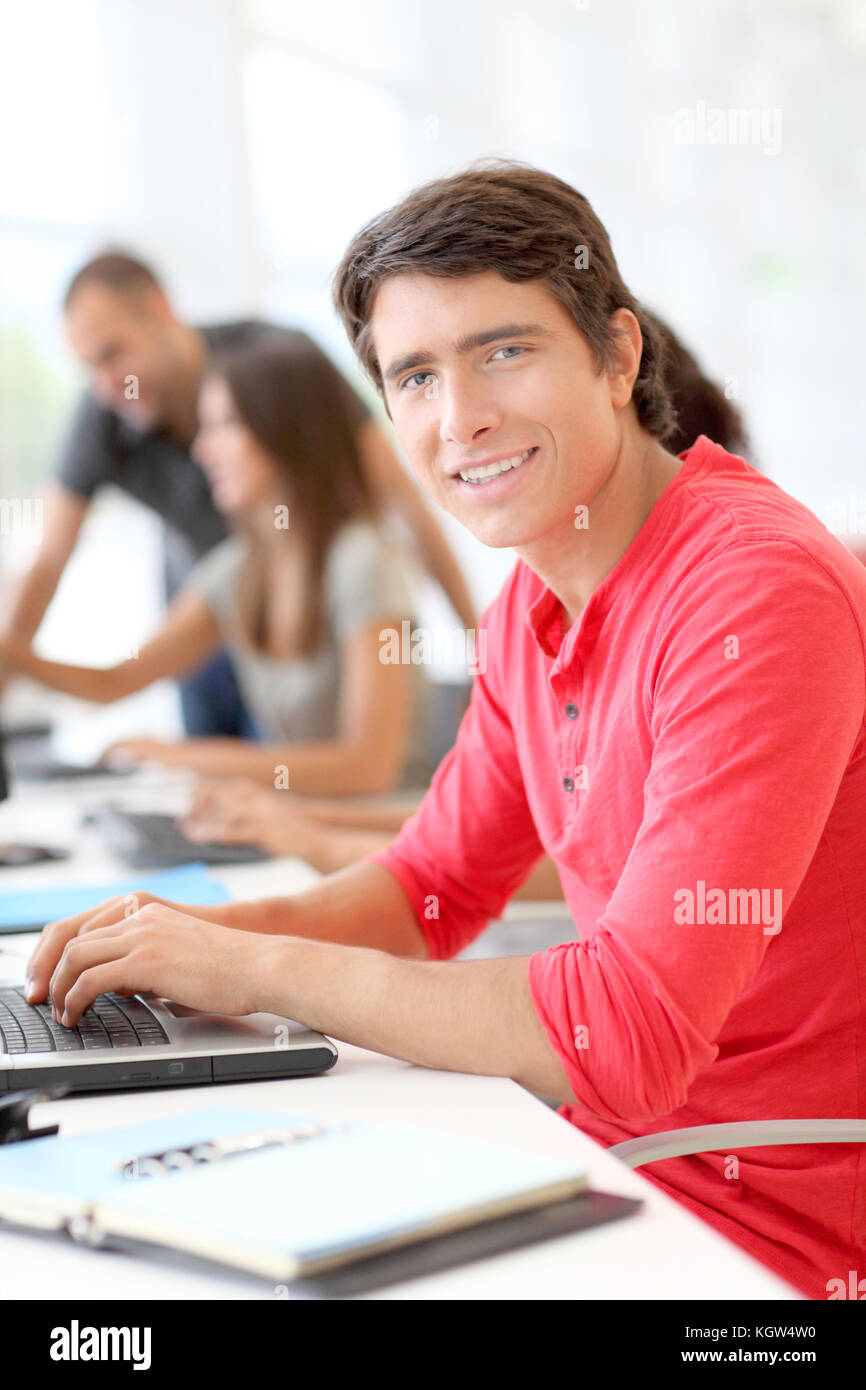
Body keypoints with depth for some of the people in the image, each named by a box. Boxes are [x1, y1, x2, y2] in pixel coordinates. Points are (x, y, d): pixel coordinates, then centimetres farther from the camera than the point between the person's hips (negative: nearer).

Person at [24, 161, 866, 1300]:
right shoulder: (539, 595, 4)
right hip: (626, 1149, 7)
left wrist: (262, 966, -21)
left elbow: (628, 1034, -30)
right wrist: (208, 934, -4)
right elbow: (437, 881, 15)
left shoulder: (760, 590, -25)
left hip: (773, 1228, -7)